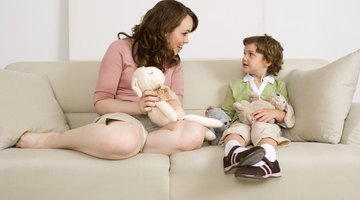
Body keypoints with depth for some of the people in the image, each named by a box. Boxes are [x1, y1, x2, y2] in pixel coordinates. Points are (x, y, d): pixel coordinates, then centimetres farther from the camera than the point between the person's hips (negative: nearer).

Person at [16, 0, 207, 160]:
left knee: (196, 133, -31)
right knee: (123, 140, -44)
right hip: (122, 118, -4)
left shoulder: (173, 60, 16)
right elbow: (101, 103, -5)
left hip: (157, 123, 4)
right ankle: (48, 140, -17)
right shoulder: (121, 49, -1)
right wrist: (138, 106, -22)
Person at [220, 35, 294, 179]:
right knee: (234, 130, -34)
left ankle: (265, 162, -63)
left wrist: (275, 113, -8)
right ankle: (236, 153, -65)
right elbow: (227, 112, 25)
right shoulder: (236, 86, 28)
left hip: (267, 124, -1)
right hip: (241, 122, 2)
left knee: (263, 128, -36)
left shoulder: (278, 86, 22)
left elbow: (289, 117, 13)